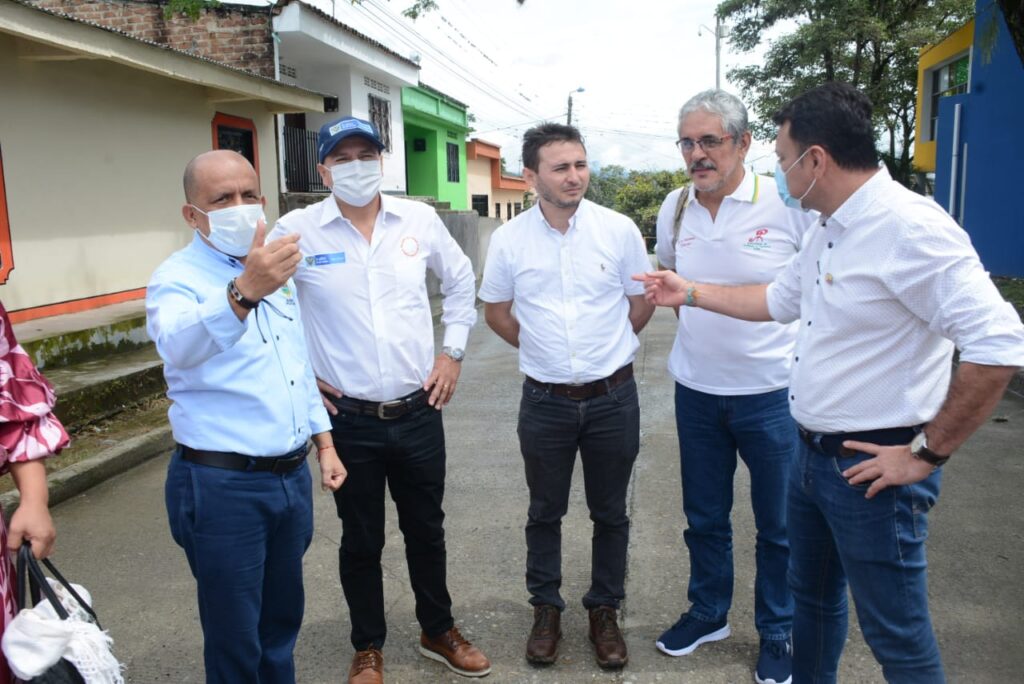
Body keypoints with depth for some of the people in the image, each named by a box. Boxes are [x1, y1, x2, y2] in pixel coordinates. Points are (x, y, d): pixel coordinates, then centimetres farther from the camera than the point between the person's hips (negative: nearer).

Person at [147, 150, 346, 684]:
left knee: (282, 619, 20)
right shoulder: (177, 278, -12)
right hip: (223, 486, -6)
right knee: (235, 638, 9)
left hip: (292, 476, 6)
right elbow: (178, 347, -36)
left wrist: (323, 440, 15)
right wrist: (242, 295, -53)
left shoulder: (272, 268, 10)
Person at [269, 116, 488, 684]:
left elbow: (460, 281, 14)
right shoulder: (296, 232, -8)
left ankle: (438, 631, 40)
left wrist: (453, 350, 8)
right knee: (361, 541, 14)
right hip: (348, 419, -2)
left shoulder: (420, 220, -1)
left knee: (426, 530, 18)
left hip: (419, 412, 2)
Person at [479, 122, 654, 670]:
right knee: (545, 512, 14)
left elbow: (642, 302, 6)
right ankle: (545, 608, 33)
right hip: (545, 400, 0)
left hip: (613, 396, 0)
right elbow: (495, 310, 9)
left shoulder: (619, 230, -7)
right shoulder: (508, 239, -5)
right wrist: (539, 347, 9)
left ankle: (604, 610, 32)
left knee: (610, 512, 13)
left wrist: (607, 349, 10)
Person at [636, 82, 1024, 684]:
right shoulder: (828, 229, 8)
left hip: (874, 469, -9)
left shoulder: (910, 228, -23)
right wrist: (691, 292, 22)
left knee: (897, 635, 9)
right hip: (813, 454, 9)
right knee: (813, 598, 25)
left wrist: (927, 454, -21)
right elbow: (781, 299, 23)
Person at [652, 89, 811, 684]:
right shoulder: (674, 207, 1)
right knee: (705, 518, 18)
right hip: (696, 390, 4)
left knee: (779, 525, 12)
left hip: (773, 391, -4)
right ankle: (708, 613, 40)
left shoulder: (788, 203, -14)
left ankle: (778, 634, 34)